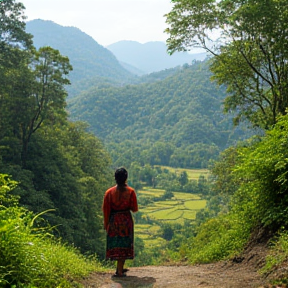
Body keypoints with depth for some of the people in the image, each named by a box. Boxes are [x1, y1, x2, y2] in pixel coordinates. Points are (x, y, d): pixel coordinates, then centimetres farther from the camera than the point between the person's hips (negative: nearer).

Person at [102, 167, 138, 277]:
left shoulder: (109, 192, -6)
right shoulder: (130, 191, -7)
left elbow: (106, 210, -4)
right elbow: (134, 209, -4)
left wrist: (106, 224, 6)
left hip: (113, 221, 1)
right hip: (126, 221, -1)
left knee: (115, 244, 14)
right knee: (124, 244, 6)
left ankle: (120, 268, 23)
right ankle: (119, 270, 3)